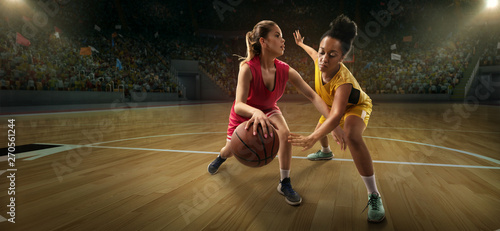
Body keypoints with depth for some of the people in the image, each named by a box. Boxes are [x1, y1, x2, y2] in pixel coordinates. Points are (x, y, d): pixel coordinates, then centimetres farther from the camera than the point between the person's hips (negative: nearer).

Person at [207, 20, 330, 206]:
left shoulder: (285, 71, -25)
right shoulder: (248, 69, -36)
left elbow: (312, 96, -26)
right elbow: (239, 105, -45)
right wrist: (255, 112, -68)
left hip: (268, 110, 2)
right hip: (244, 113, -2)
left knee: (285, 133, -28)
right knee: (231, 151, 13)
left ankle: (284, 184, -9)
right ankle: (221, 158, 55)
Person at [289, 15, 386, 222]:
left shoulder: (343, 80, -45)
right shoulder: (320, 61, -26)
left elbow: (336, 115, -57)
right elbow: (313, 53, 0)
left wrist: (312, 138, -72)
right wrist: (301, 44, 21)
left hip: (356, 106, -8)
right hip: (335, 105, 8)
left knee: (352, 136, -39)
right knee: (320, 127, 30)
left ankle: (374, 196, -31)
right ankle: (325, 152, 68)